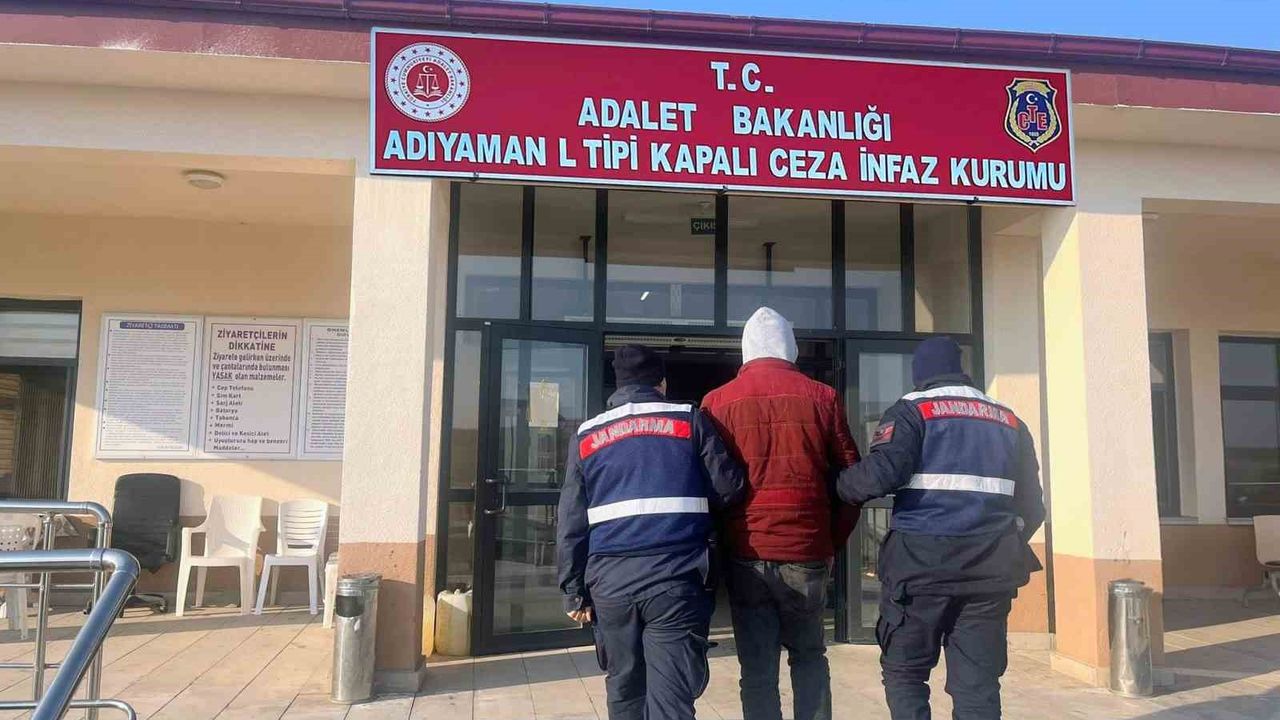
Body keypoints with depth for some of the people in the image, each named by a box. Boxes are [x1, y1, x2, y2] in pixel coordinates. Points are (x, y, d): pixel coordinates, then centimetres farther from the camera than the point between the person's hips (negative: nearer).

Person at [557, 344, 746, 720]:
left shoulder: (587, 435, 13)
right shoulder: (690, 419, 7)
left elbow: (570, 522, 11)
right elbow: (729, 488, 5)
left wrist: (575, 590, 15)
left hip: (609, 579, 3)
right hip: (675, 576, -3)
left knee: (624, 689, 16)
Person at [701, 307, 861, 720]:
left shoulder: (717, 402, 2)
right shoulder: (820, 397, 3)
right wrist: (833, 542, 12)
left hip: (747, 556, 0)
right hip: (807, 553, 1)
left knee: (757, 670, 8)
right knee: (810, 659, 18)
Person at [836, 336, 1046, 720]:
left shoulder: (912, 410, 2)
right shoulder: (1010, 421, 18)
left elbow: (882, 472, -16)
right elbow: (1030, 504, 19)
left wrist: (839, 485, 2)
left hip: (922, 561, -4)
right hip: (988, 568, 4)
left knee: (903, 672, 9)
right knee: (978, 682, 8)